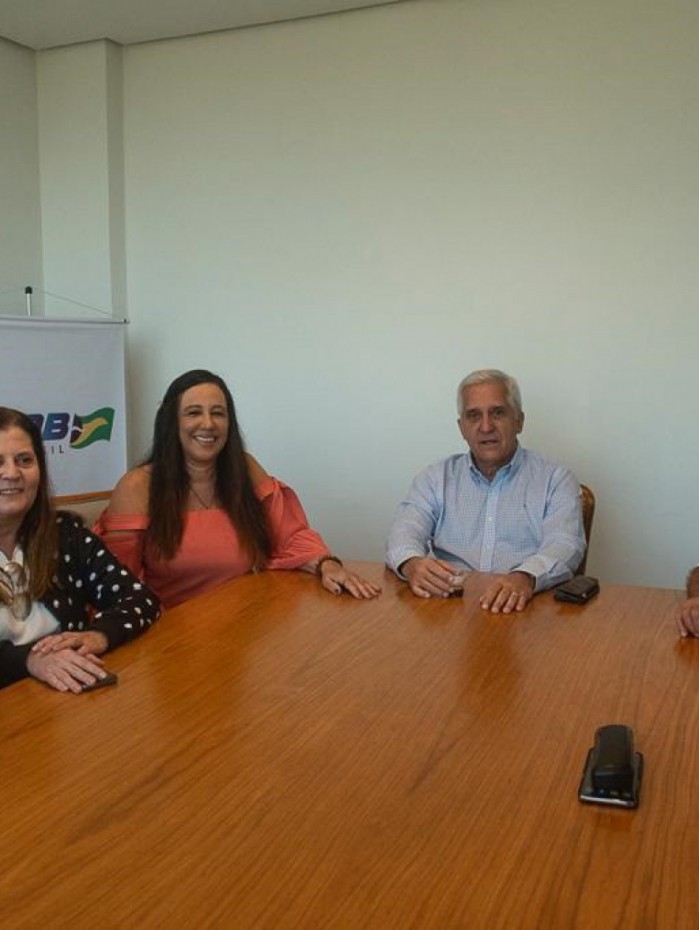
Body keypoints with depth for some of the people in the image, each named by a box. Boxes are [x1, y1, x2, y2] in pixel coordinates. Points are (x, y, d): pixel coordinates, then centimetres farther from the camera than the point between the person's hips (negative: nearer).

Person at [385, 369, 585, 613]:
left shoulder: (555, 480, 10)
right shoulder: (436, 478, 17)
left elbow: (565, 546, -6)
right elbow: (405, 532, 3)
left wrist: (526, 577, -29)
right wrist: (412, 563, -23)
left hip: (521, 609, -1)